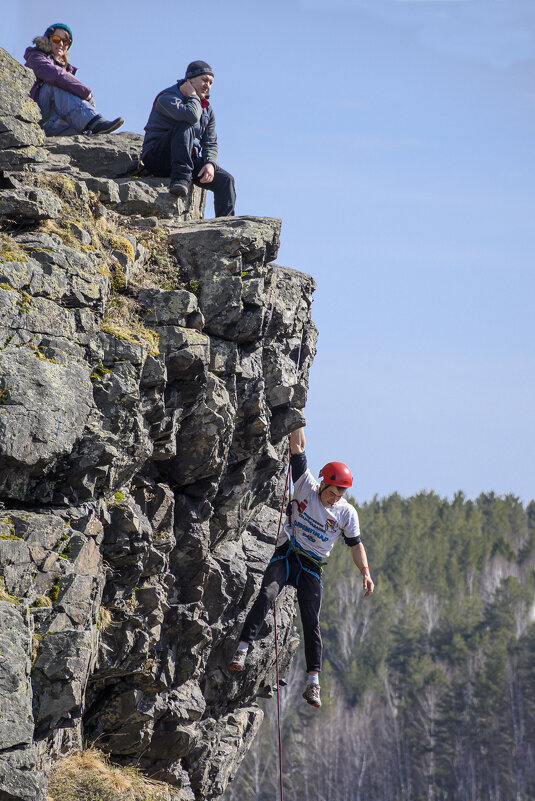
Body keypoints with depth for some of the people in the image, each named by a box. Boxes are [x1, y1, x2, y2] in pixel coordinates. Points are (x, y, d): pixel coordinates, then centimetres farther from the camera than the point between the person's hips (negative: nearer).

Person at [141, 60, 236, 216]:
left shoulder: (207, 109, 13)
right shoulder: (167, 98, -13)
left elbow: (211, 143, 10)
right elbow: (191, 116, -33)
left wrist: (210, 163, -11)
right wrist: (193, 97, -13)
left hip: (189, 159, 7)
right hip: (157, 158, -7)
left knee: (225, 180, -11)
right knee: (185, 127, -33)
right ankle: (180, 178, -40)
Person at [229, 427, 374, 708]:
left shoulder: (347, 513, 3)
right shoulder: (306, 487, -1)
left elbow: (355, 544, 12)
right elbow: (297, 446, -1)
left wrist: (365, 572, 1)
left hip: (312, 567, 1)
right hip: (285, 556, -1)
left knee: (311, 622, -6)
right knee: (266, 595, -27)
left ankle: (313, 683, -7)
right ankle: (242, 650, -33)